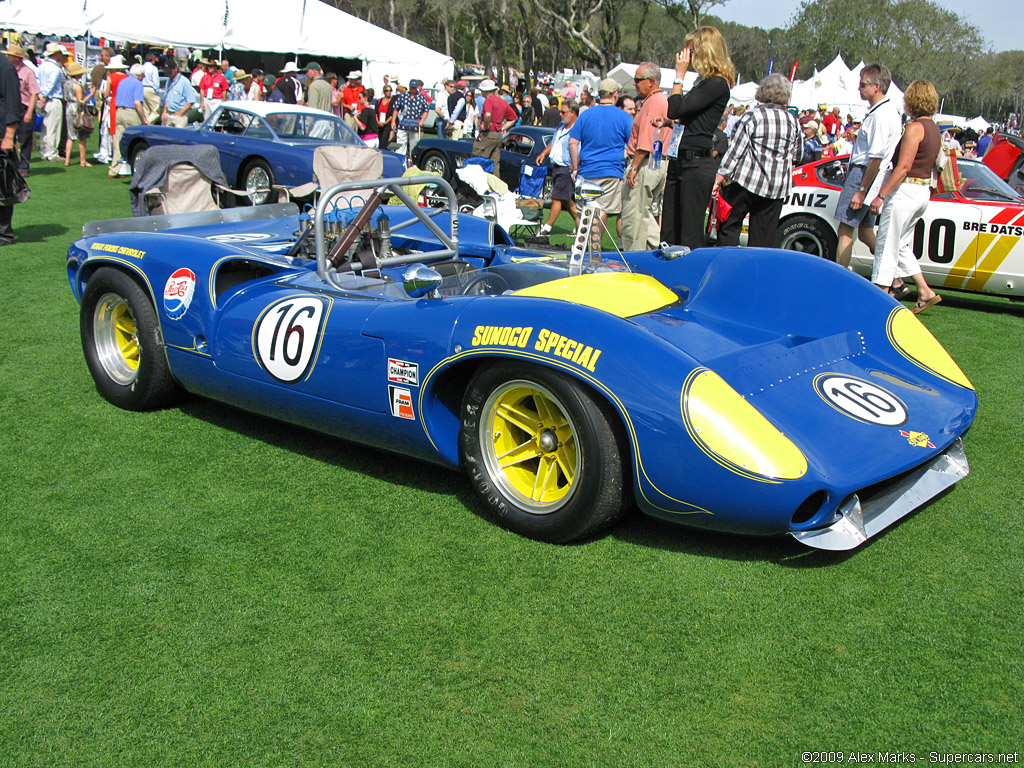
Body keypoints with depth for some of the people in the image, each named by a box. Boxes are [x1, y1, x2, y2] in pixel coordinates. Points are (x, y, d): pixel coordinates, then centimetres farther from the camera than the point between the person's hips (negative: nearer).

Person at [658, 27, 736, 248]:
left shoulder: (718, 84, -11)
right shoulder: (705, 82, 18)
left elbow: (675, 110, -18)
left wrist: (679, 75, -9)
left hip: (696, 165, -9)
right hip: (679, 162, 9)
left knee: (690, 237, -4)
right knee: (668, 232, 10)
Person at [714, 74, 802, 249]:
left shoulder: (752, 116, -6)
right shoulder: (793, 121, 6)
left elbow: (735, 150, -10)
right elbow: (797, 155, 16)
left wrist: (719, 176, -8)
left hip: (746, 181, -4)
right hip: (777, 187, 4)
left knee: (729, 227, 5)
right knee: (764, 238, 7)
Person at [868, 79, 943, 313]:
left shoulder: (915, 127, -14)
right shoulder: (934, 129, 13)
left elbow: (904, 167, -20)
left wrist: (881, 195, -19)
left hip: (906, 189, -9)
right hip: (923, 191, 9)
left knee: (888, 245, -3)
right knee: (902, 246, 17)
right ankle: (925, 291, 15)